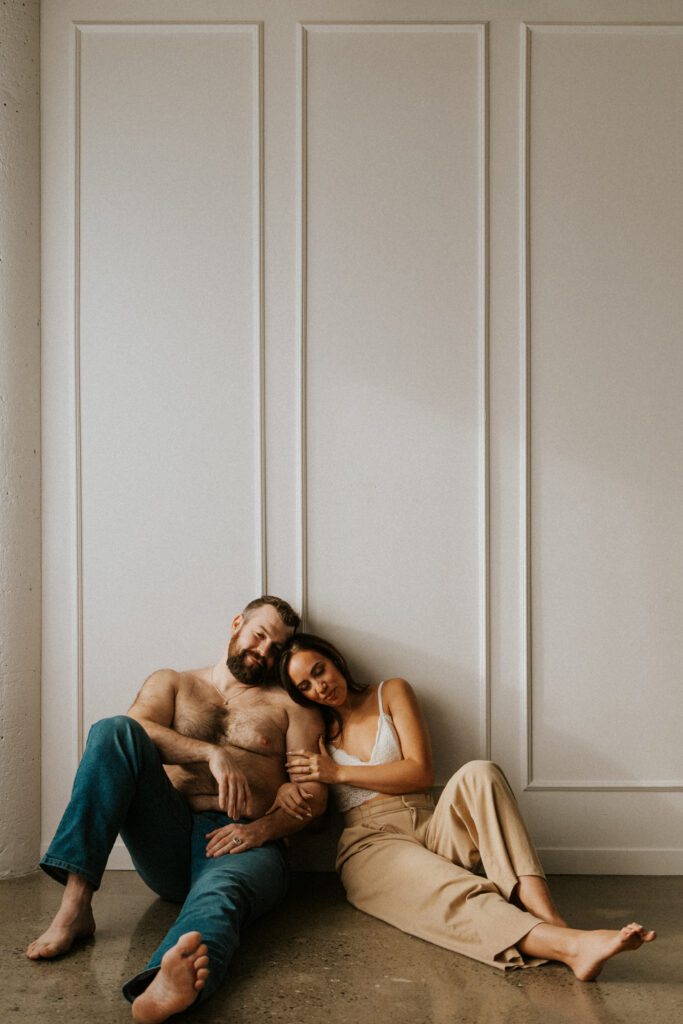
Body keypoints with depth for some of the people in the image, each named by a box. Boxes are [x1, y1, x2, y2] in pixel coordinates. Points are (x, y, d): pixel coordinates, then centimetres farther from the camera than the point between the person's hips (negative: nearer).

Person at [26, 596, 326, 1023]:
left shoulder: (290, 704, 18)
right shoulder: (171, 683, 20)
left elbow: (315, 794, 7)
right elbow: (136, 730, -3)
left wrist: (263, 828, -13)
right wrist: (212, 754, -18)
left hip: (242, 844, -1)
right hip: (168, 842, 2)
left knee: (220, 894, -39)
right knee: (113, 730, -20)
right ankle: (75, 905, -27)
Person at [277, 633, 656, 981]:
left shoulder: (391, 693, 10)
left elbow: (420, 772, 0)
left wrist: (339, 773, -5)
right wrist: (286, 788, -10)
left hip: (428, 827, 2)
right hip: (371, 845, -1)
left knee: (477, 775, -32)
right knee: (458, 893, -35)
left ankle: (550, 918, -42)